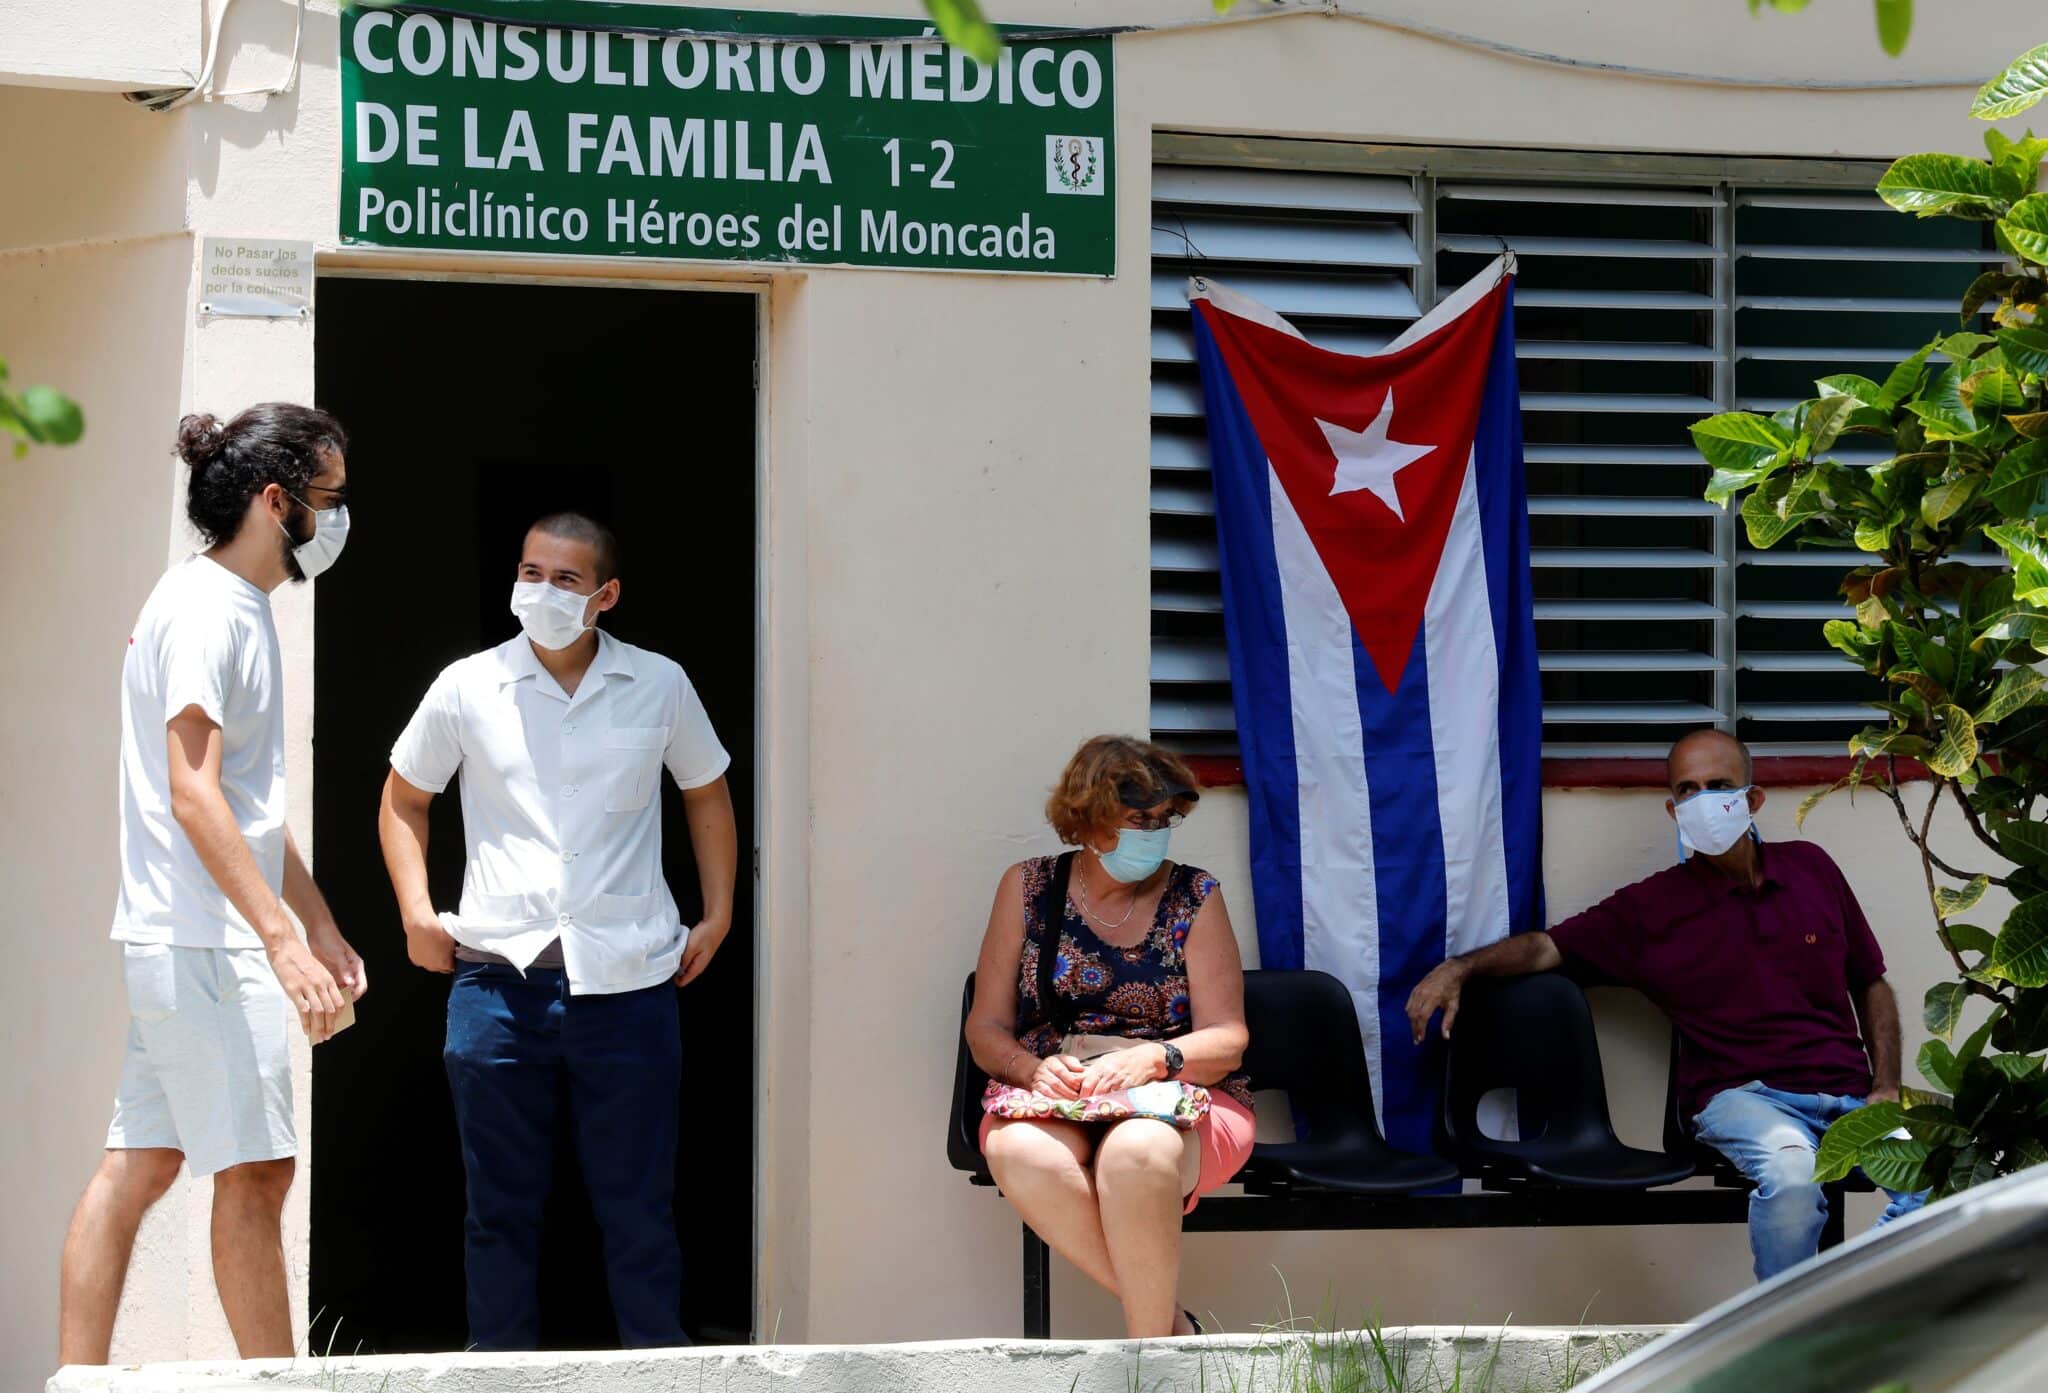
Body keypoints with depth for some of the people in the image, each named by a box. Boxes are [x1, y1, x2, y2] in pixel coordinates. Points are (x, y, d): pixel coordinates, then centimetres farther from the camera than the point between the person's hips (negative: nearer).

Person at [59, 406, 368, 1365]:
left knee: (138, 1167, 8)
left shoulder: (241, 609, 18)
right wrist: (281, 938, -27)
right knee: (254, 1172, -6)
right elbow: (193, 793, -22)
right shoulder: (203, 609, -13)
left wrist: (321, 926, 27)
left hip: (177, 948, 10)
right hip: (204, 943, -10)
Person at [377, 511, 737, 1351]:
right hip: (499, 975, 0)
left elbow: (706, 792, 21)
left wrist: (718, 913, 12)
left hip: (627, 980, 0)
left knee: (639, 1204, 2)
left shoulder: (659, 687, 6)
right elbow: (404, 798, 17)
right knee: (501, 1205, 5)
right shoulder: (468, 689, 4)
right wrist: (417, 912, 5)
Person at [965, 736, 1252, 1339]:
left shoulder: (1194, 897, 7)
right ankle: (1170, 1323, -26)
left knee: (1134, 1151, -39)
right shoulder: (1027, 887, 10)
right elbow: (986, 1029, 9)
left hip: (1177, 1108, -1)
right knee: (1017, 1150, -37)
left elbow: (1226, 1041, 1)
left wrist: (1155, 1059, -21)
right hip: (1053, 1106, 1)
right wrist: (1032, 1068, -14)